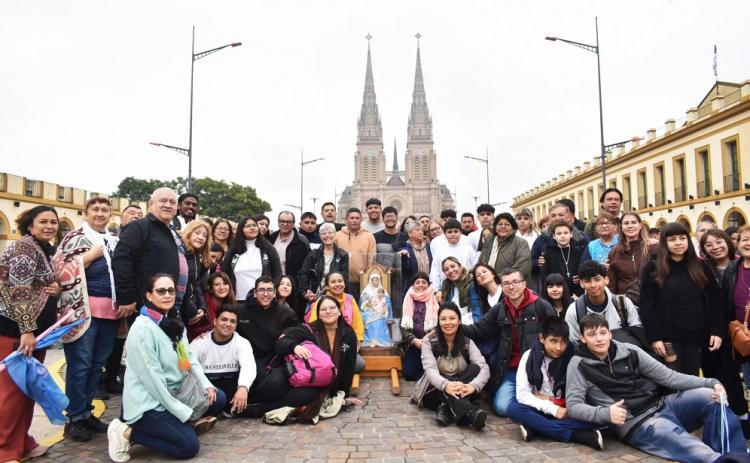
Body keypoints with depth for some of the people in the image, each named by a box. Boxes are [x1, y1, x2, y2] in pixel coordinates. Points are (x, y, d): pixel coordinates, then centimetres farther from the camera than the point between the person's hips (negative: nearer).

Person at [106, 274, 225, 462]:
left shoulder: (173, 323, 7)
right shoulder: (142, 328, -21)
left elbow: (189, 357, 10)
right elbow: (153, 379, -22)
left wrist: (206, 384, -6)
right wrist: (185, 413, -18)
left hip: (173, 393, 9)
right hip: (147, 402, -8)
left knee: (218, 398, 3)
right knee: (189, 446, -15)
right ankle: (128, 432, -2)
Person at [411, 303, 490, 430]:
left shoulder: (467, 342, -4)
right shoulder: (429, 342, -9)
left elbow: (484, 368, -18)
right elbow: (430, 370, -24)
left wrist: (473, 386, -41)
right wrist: (446, 385, -46)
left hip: (460, 393, 2)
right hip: (435, 391, -2)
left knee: (475, 369, -24)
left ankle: (446, 410, -34)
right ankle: (470, 413, -55)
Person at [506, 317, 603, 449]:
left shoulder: (572, 358, -7)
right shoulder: (529, 356, -9)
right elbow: (522, 394, -14)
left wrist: (571, 410, -24)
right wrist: (553, 409, -21)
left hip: (566, 411, 0)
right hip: (540, 409, 0)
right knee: (513, 409, -31)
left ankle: (535, 427, -28)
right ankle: (579, 436, -31)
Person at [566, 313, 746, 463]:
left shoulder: (629, 351, 6)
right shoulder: (579, 364, -6)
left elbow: (667, 376, 4)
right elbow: (573, 406, -9)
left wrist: (710, 383, -9)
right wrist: (605, 413, -26)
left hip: (662, 404, 6)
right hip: (636, 424, -5)